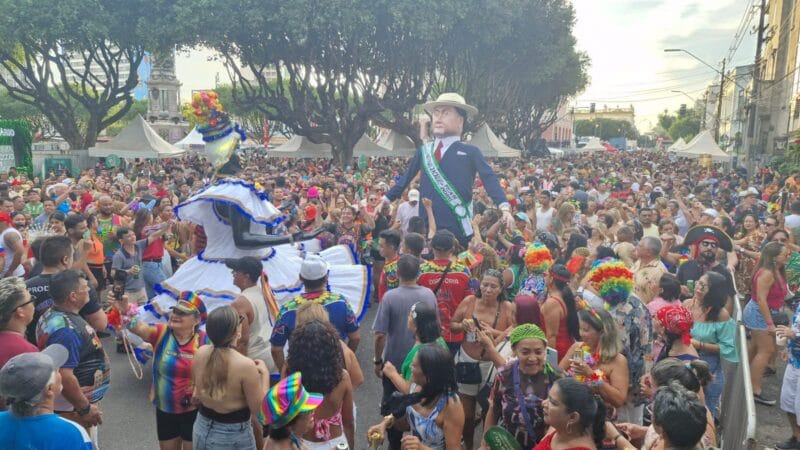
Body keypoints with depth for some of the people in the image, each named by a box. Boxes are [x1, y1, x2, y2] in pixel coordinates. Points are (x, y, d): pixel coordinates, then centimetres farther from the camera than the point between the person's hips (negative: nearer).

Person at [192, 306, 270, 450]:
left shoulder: (200, 353, -10)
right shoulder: (245, 365, -27)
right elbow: (259, 410, -16)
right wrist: (265, 374, -9)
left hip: (201, 430, 5)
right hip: (233, 437, -5)